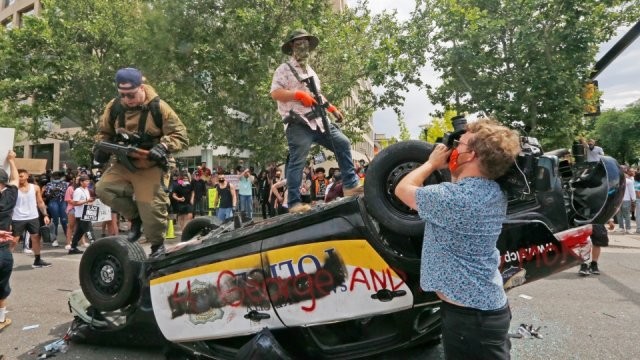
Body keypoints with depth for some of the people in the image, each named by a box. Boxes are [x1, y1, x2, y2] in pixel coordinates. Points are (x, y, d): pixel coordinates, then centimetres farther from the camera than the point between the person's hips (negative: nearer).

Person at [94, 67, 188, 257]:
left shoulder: (158, 107, -13)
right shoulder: (114, 107, -1)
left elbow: (180, 135, -13)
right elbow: (105, 132, 15)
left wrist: (163, 147, -31)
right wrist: (102, 148, -6)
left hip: (151, 168, -5)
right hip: (124, 165, 5)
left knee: (152, 209, -5)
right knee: (104, 189, -14)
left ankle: (157, 245, 21)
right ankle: (136, 217, 9)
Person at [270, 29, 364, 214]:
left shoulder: (310, 71, 25)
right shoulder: (284, 69, -1)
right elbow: (275, 93, -14)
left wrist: (332, 108, 24)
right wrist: (299, 94, -21)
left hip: (317, 121, 8)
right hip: (298, 124, -8)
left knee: (343, 143, 3)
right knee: (297, 162, -10)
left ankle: (351, 185, 7)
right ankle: (294, 203, -5)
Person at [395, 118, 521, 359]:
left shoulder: (452, 197, -28)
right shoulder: (495, 193, 0)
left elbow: (402, 189, -12)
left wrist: (433, 163, 0)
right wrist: (449, 168, 9)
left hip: (468, 315, -9)